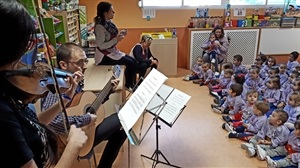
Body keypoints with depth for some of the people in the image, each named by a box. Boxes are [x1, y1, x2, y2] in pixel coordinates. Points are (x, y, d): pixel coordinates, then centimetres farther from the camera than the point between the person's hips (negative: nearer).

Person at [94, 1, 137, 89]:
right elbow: (101, 46, -24)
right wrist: (116, 40, -27)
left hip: (113, 51, 9)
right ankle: (128, 86, 4)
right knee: (130, 63, -15)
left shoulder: (109, 23, 4)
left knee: (133, 61, 0)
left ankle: (133, 84, 9)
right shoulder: (100, 26, -22)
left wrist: (120, 34, -2)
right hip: (104, 55, -8)